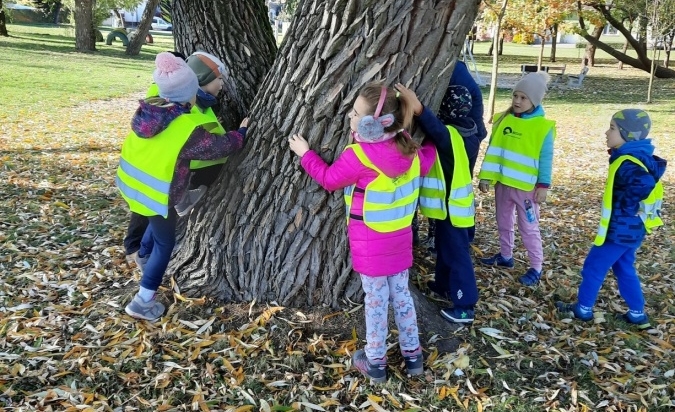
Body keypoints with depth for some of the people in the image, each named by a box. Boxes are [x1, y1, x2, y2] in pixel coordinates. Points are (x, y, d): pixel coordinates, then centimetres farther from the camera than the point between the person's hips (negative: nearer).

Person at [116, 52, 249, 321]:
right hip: (155, 194, -7)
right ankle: (144, 302, 12)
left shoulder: (149, 108, -7)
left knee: (158, 223, 34)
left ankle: (144, 254, 58)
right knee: (165, 243, 10)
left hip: (131, 181, 8)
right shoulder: (187, 129, -24)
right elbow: (219, 146, -12)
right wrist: (241, 134, 5)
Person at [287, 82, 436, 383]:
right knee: (401, 294, 18)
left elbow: (329, 179, -7)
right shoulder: (408, 149, -5)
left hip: (370, 241, -6)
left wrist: (305, 154, 6)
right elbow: (425, 163, 14)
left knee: (376, 299, 6)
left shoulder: (358, 156, -23)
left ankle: (375, 362, 20)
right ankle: (412, 355, 29)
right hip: (400, 236, 6)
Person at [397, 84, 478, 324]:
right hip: (449, 201, 10)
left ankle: (465, 306, 5)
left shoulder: (450, 134, -26)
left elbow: (435, 129, -46)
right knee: (444, 247, 24)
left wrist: (417, 107, -62)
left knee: (457, 253, -2)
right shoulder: (458, 131, 4)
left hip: (453, 205, -10)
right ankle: (444, 285, 42)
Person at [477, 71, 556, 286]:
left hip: (526, 186, -5)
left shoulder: (543, 127, -12)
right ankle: (505, 256, 37)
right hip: (502, 182, 5)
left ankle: (536, 268, 13)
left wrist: (543, 186, -12)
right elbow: (493, 150, 4)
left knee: (528, 228, 2)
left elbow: (546, 159, -9)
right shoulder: (503, 119, 1)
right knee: (503, 222, 19)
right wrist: (486, 177, 0)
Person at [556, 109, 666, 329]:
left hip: (620, 229, -10)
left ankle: (583, 309, 20)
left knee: (594, 266, 6)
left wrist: (625, 208, -24)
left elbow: (644, 185, -39)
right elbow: (645, 181, 16)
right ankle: (637, 314, 29)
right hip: (632, 229, 10)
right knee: (624, 268, 21)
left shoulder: (627, 163, -25)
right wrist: (627, 209, 11)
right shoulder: (636, 157, 5)